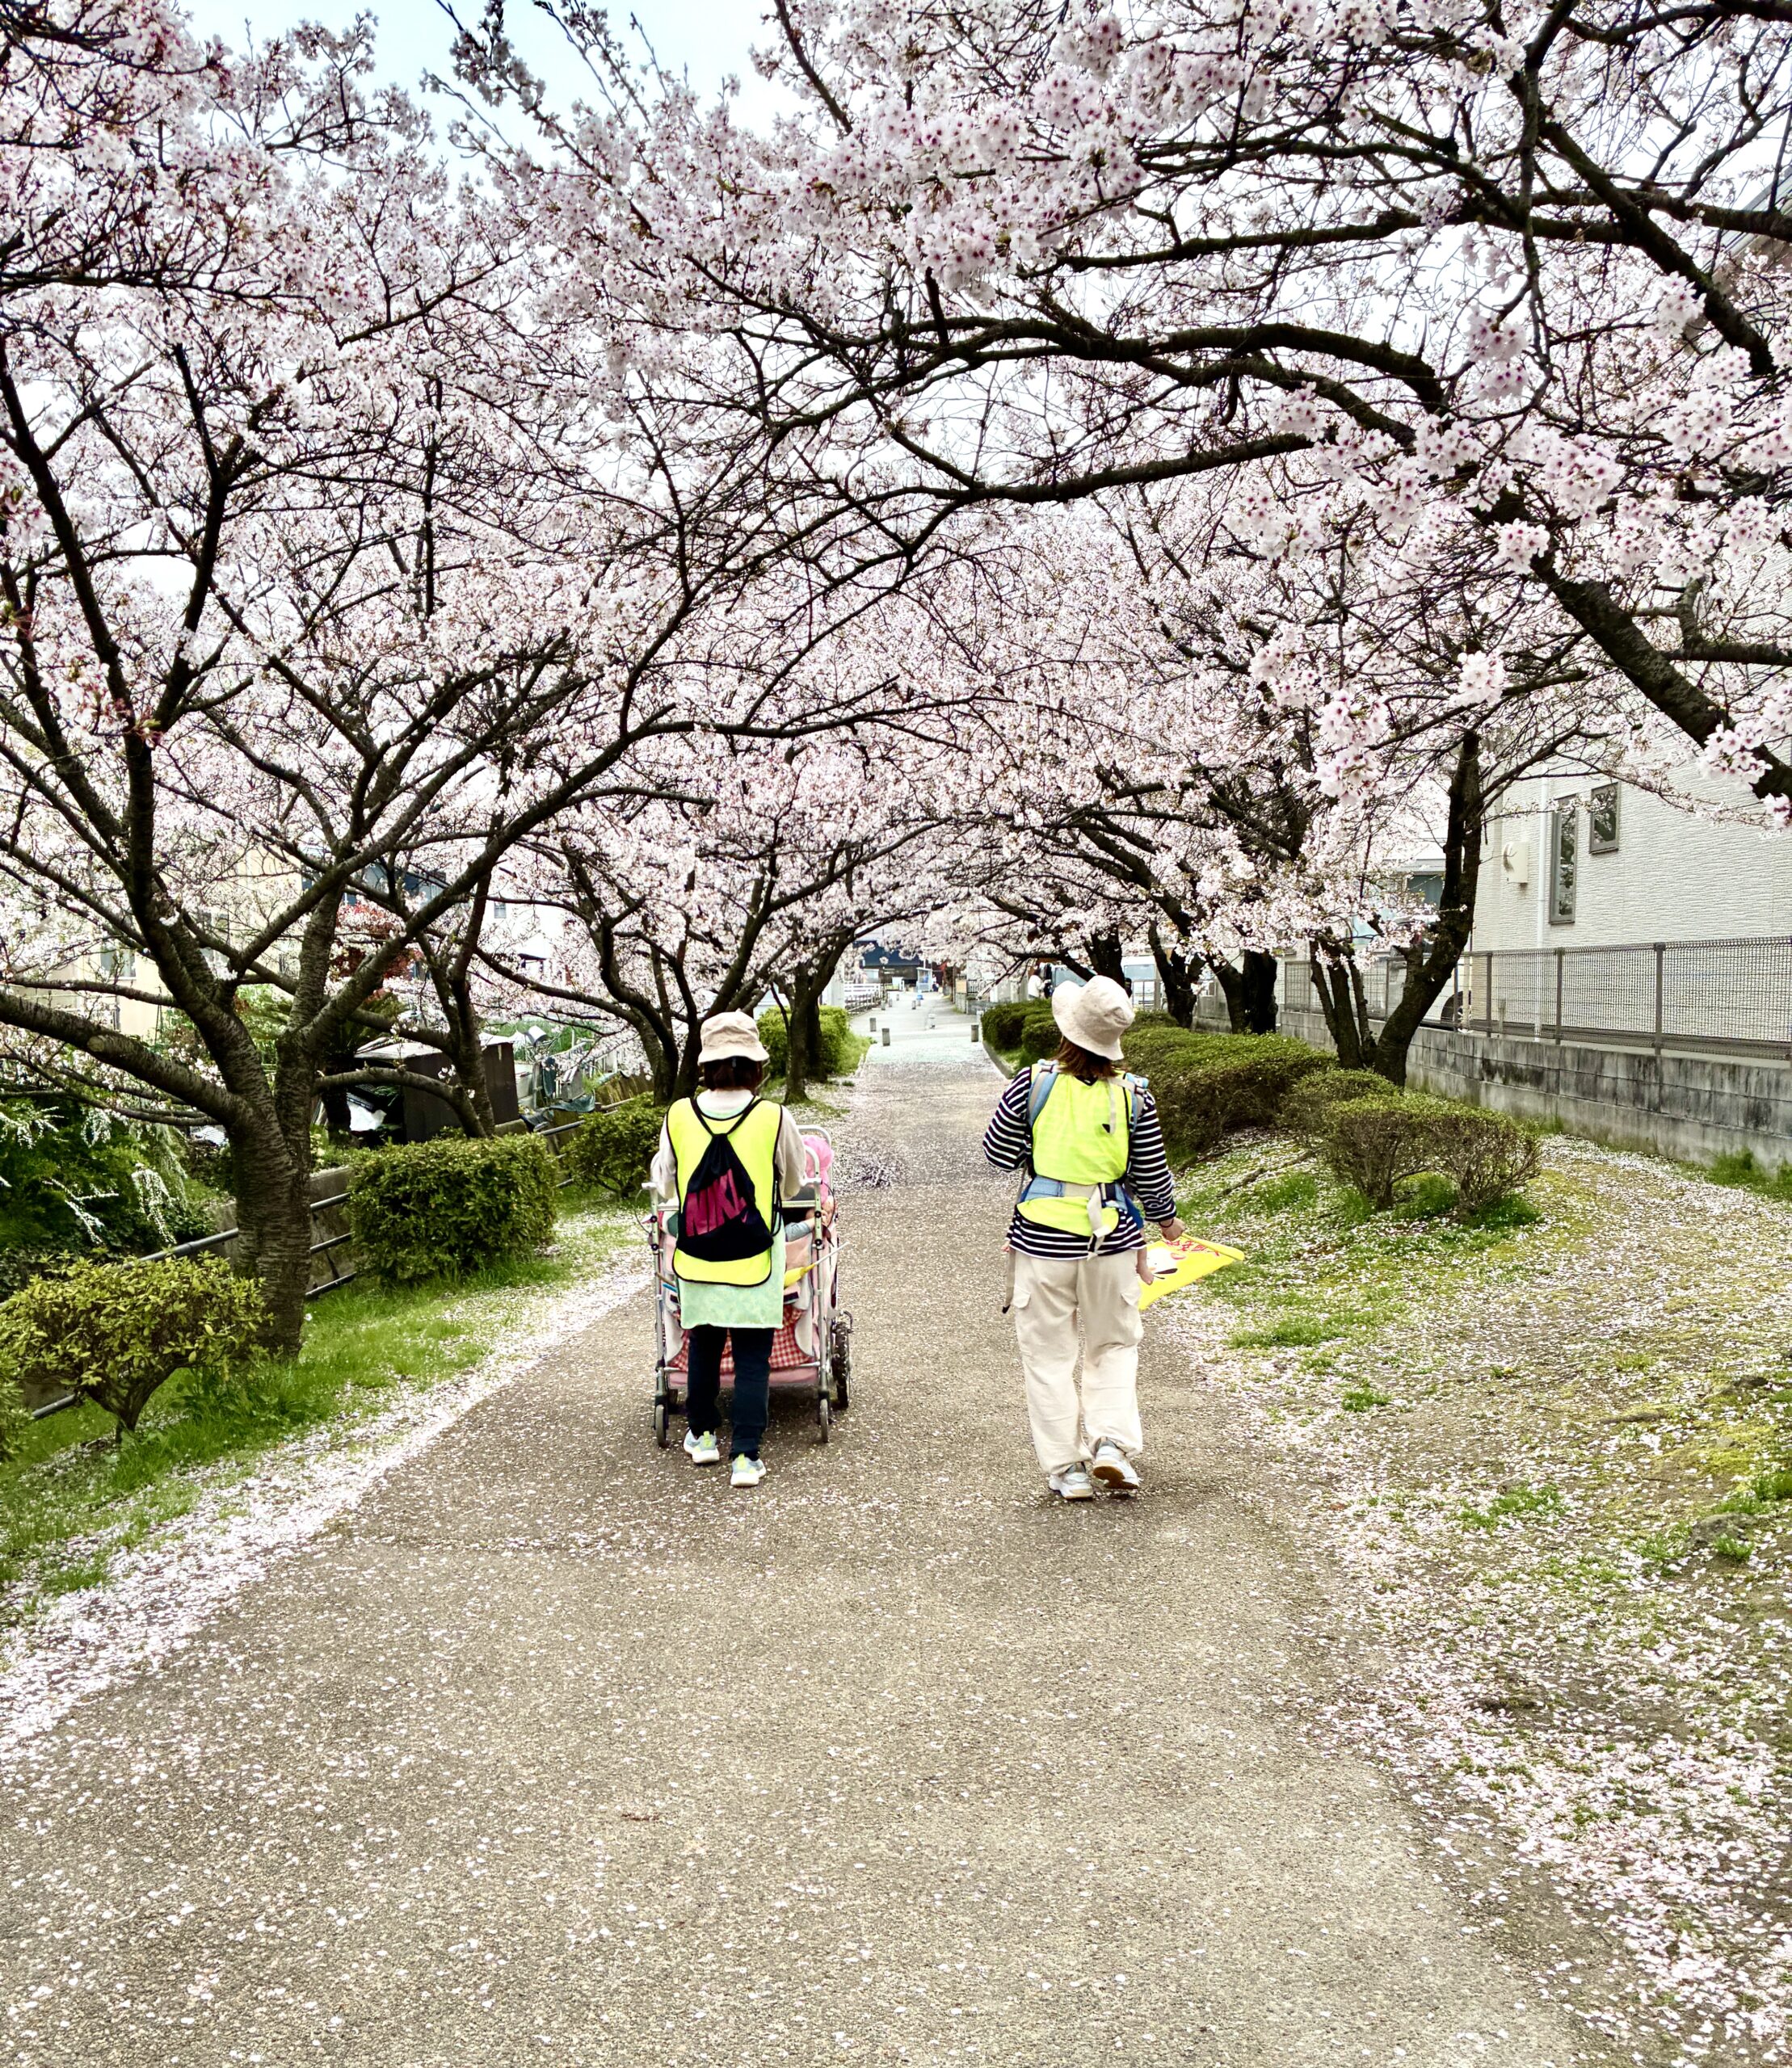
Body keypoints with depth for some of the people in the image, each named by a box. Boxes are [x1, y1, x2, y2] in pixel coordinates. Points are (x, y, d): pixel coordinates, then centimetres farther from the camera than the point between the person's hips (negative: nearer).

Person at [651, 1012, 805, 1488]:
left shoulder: (678, 1116, -7)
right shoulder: (775, 1119, -12)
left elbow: (664, 1188, 6)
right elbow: (792, 1187, 5)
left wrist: (659, 1168, 28)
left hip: (696, 1262, 3)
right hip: (755, 1265, -2)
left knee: (704, 1349, 20)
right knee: (753, 1359, 5)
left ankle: (702, 1435, 35)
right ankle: (746, 1456, 4)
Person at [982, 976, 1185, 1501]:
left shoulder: (1034, 1082, -9)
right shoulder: (1132, 1095, -5)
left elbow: (999, 1154, -1)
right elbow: (1152, 1177, 2)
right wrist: (1166, 1219, 21)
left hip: (1044, 1236, -1)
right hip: (1113, 1236, 1)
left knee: (1048, 1353, 11)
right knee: (1114, 1345, 19)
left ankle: (1067, 1468, 13)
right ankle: (1112, 1443, 3)